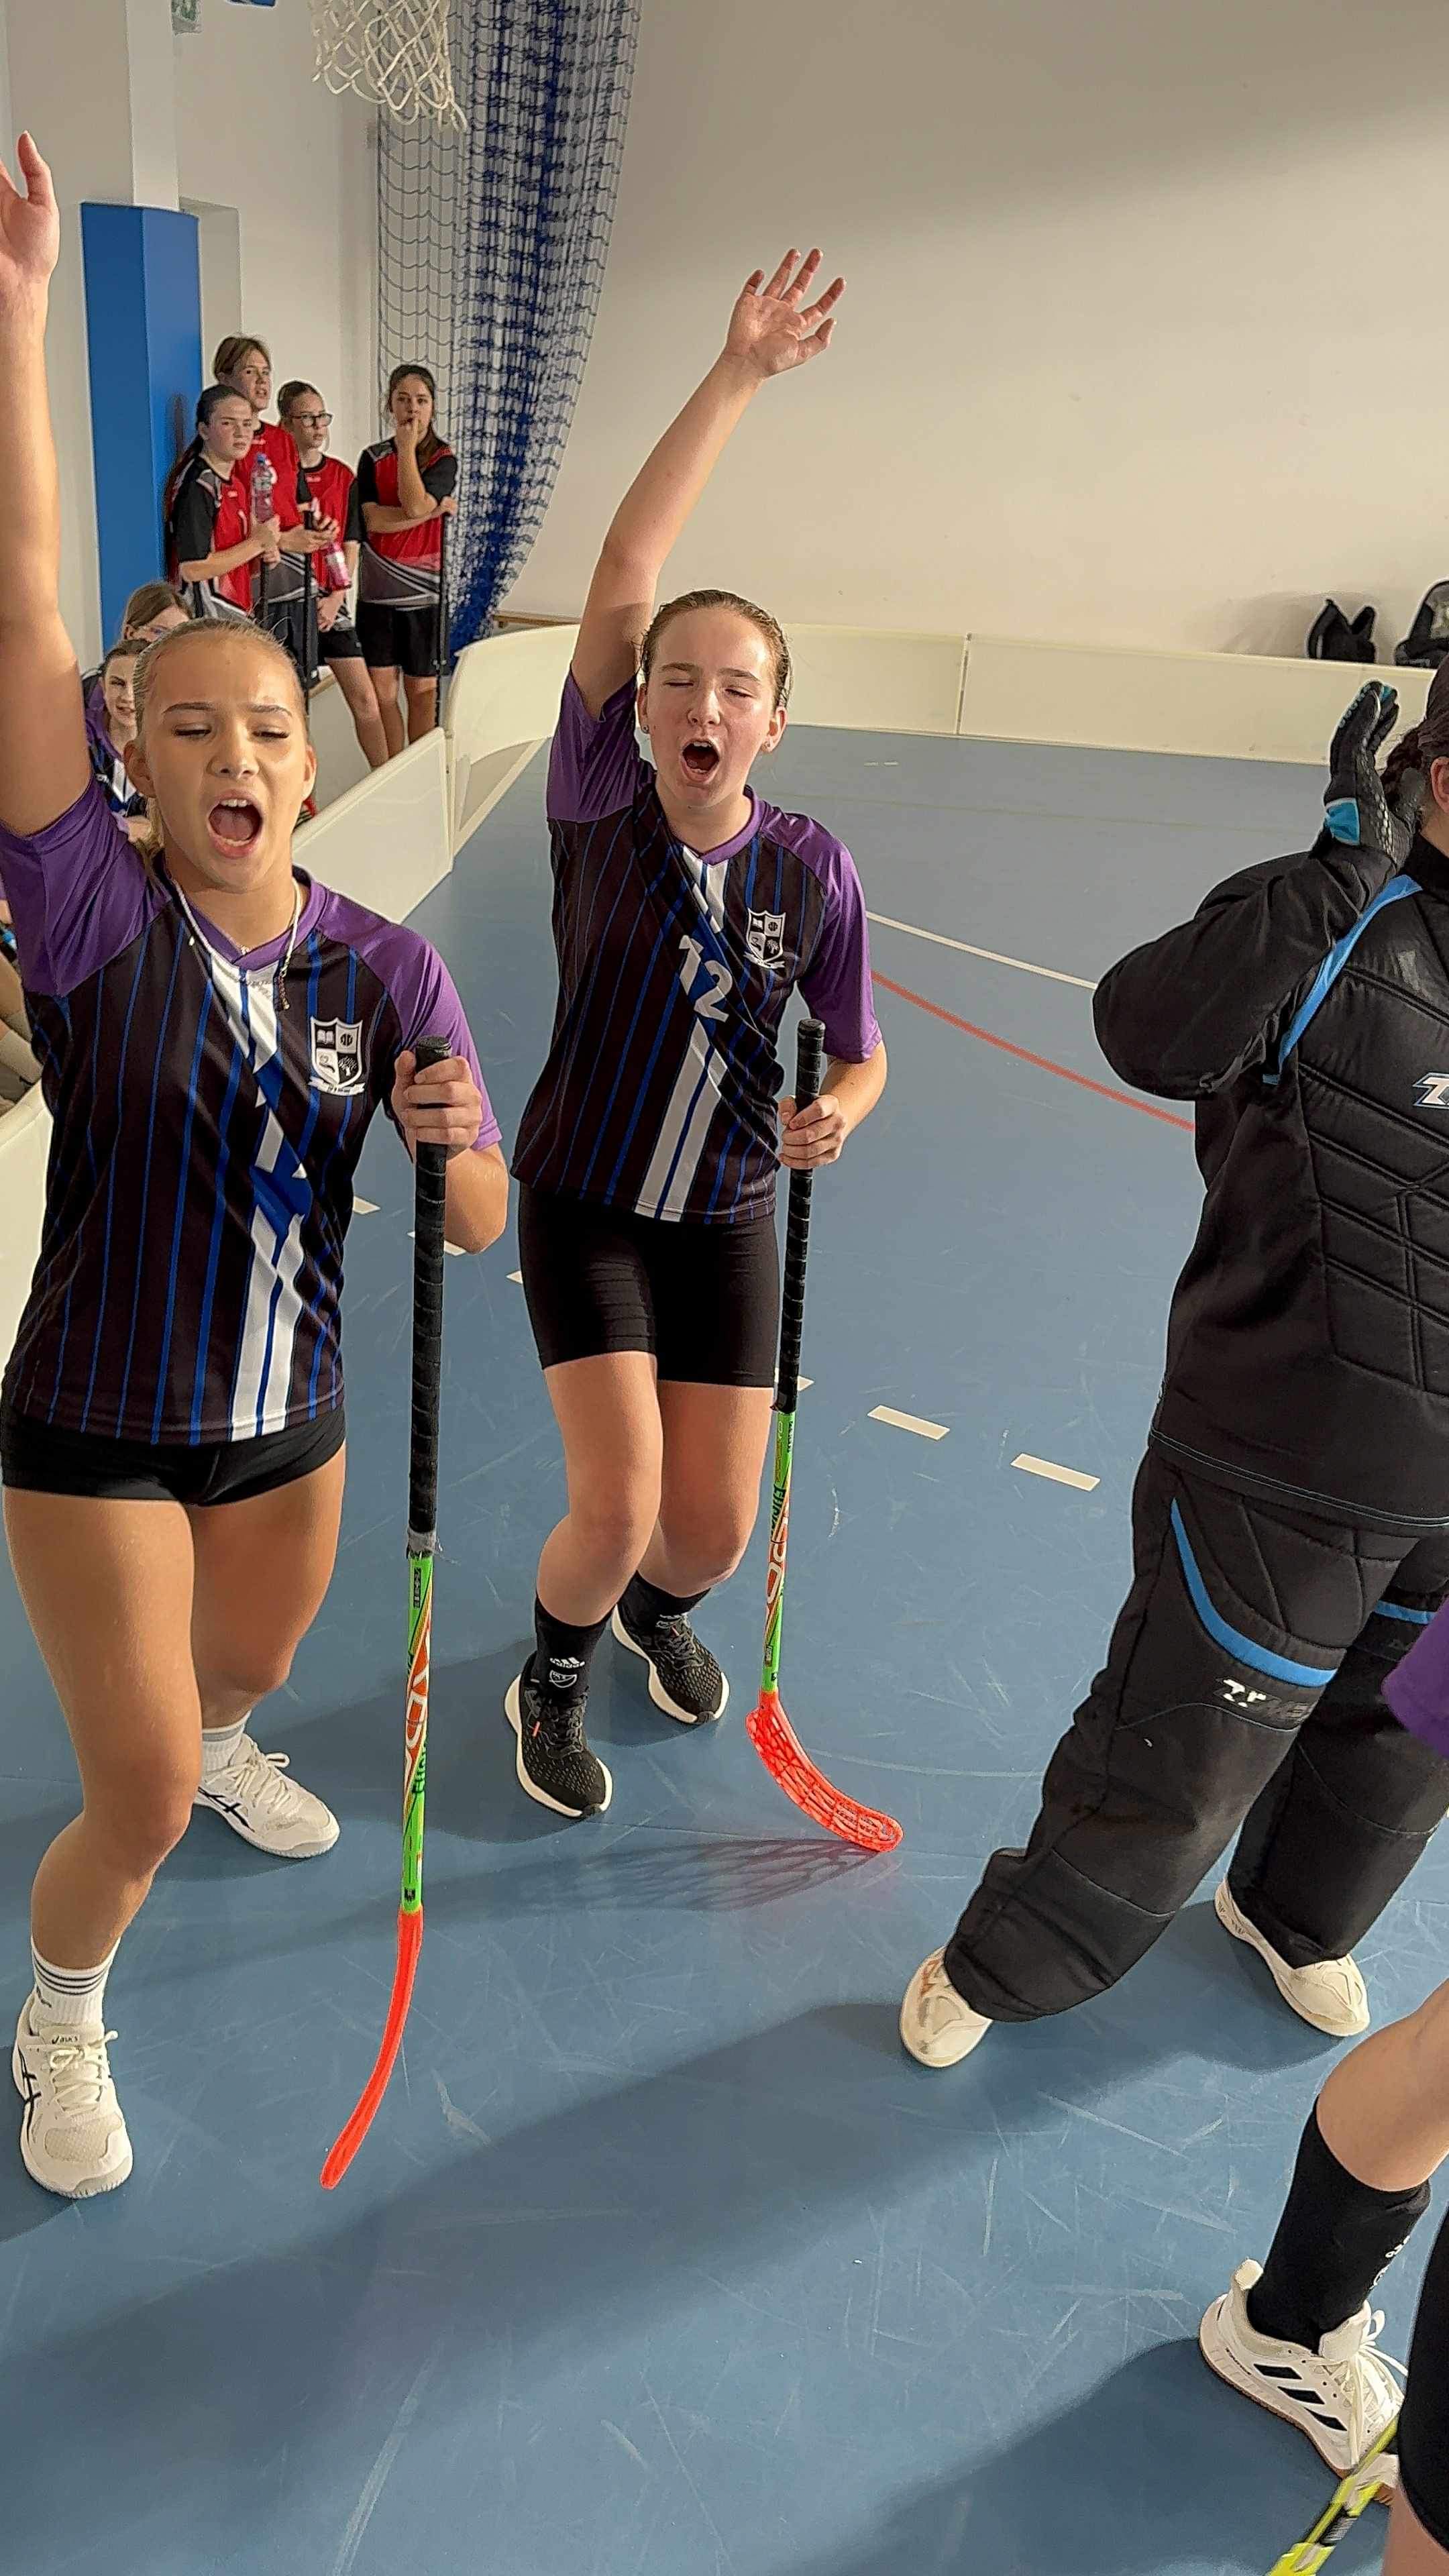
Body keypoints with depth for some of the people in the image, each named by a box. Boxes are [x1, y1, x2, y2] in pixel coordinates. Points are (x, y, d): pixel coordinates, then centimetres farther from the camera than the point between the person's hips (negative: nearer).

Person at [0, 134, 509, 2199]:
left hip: (291, 1421, 4)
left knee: (245, 1676, 29)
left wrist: (453, 1148, -30)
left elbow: (478, 1228, -8)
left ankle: (215, 1758, 67)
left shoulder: (385, 966, -8)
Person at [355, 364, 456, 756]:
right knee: (382, 691, 4)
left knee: (422, 690, 6)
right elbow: (374, 520, -10)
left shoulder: (444, 460, -1)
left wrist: (407, 447, -12)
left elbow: (414, 504, -20)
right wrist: (434, 510, -15)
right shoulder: (374, 458, 4)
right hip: (377, 589, 2)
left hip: (424, 590, -2)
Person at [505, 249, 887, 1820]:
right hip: (583, 1204, -2)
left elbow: (858, 1046, 3)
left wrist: (842, 1109, -21)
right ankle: (551, 1680, 21)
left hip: (728, 1218, 2)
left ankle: (654, 1610, 42)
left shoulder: (810, 870, -9)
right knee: (617, 1504, -14)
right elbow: (625, 571, -26)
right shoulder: (600, 804, -15)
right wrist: (737, 376, -29)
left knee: (712, 1531, 2)